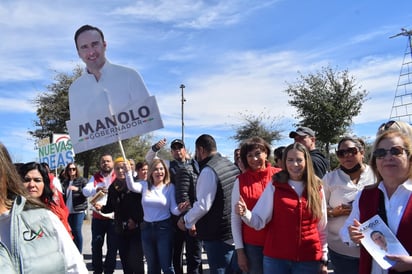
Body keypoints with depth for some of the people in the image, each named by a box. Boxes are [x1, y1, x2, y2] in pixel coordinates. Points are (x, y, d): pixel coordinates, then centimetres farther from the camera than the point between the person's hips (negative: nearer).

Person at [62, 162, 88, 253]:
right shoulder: (65, 182, 12)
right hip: (68, 211, 5)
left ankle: (79, 253, 7)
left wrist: (78, 189, -23)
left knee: (77, 231, -5)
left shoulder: (82, 180, -2)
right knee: (71, 231, 11)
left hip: (78, 210, -5)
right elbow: (63, 195, 17)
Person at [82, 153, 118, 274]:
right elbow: (85, 191, -7)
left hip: (114, 217, -2)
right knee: (96, 245, 11)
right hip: (98, 217, 2)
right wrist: (96, 189, -29)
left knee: (112, 246, 6)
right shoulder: (95, 177, 7)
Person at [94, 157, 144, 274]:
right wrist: (102, 208, -3)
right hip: (121, 230, 6)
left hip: (136, 229, -6)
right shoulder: (113, 188, 9)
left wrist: (136, 220, -16)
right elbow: (111, 207, 16)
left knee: (135, 262, -8)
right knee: (125, 262, 11)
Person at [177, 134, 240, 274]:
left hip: (217, 236, -8)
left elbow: (203, 205, -21)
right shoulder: (232, 165, 10)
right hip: (234, 232, 9)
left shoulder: (208, 170, -18)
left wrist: (186, 220, -3)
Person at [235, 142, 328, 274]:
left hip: (309, 260, 1)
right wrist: (245, 213, -25)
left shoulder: (317, 188, 3)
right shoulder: (274, 185, -2)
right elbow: (259, 221, -6)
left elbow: (322, 227, 9)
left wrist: (323, 259, 9)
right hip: (275, 258, -1)